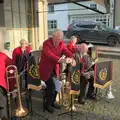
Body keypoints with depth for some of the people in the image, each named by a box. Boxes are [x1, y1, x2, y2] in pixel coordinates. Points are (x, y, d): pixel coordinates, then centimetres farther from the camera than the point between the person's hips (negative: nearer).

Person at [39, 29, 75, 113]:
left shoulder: (61, 43, 0)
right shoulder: (46, 43, -19)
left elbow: (66, 51, -9)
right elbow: (49, 55, -34)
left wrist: (71, 58, -30)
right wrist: (61, 60, -47)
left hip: (55, 69, 7)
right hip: (46, 69, -6)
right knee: (52, 85, -13)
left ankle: (53, 102, 31)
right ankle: (47, 105, 8)